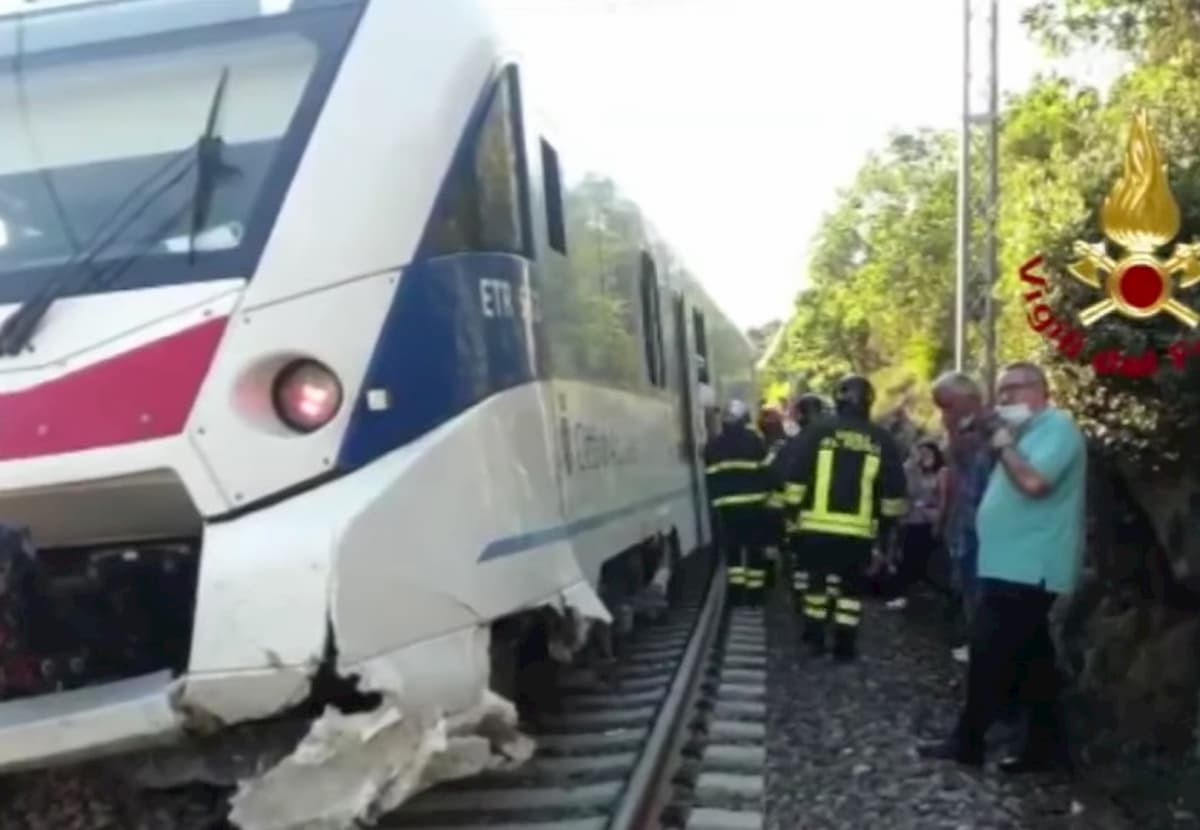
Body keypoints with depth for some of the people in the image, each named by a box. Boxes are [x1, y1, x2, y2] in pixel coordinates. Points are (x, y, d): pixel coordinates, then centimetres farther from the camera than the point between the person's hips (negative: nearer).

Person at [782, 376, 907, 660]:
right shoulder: (882, 439, 4)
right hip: (859, 530, 0)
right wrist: (887, 524, 17)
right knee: (851, 585, 12)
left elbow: (795, 480, -2)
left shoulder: (817, 432, -1)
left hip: (816, 525, 0)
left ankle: (815, 638, 22)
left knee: (817, 579, 16)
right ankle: (844, 644, 12)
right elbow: (893, 492, 6)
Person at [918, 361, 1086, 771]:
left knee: (990, 655, -4)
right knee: (1031, 658, 12)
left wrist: (1000, 441, -17)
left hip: (1027, 569, -10)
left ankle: (967, 742, 5)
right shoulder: (1029, 431, 20)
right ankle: (1045, 745, 17)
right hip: (1015, 566, 10)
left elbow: (1034, 482, -27)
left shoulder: (1057, 426, -12)